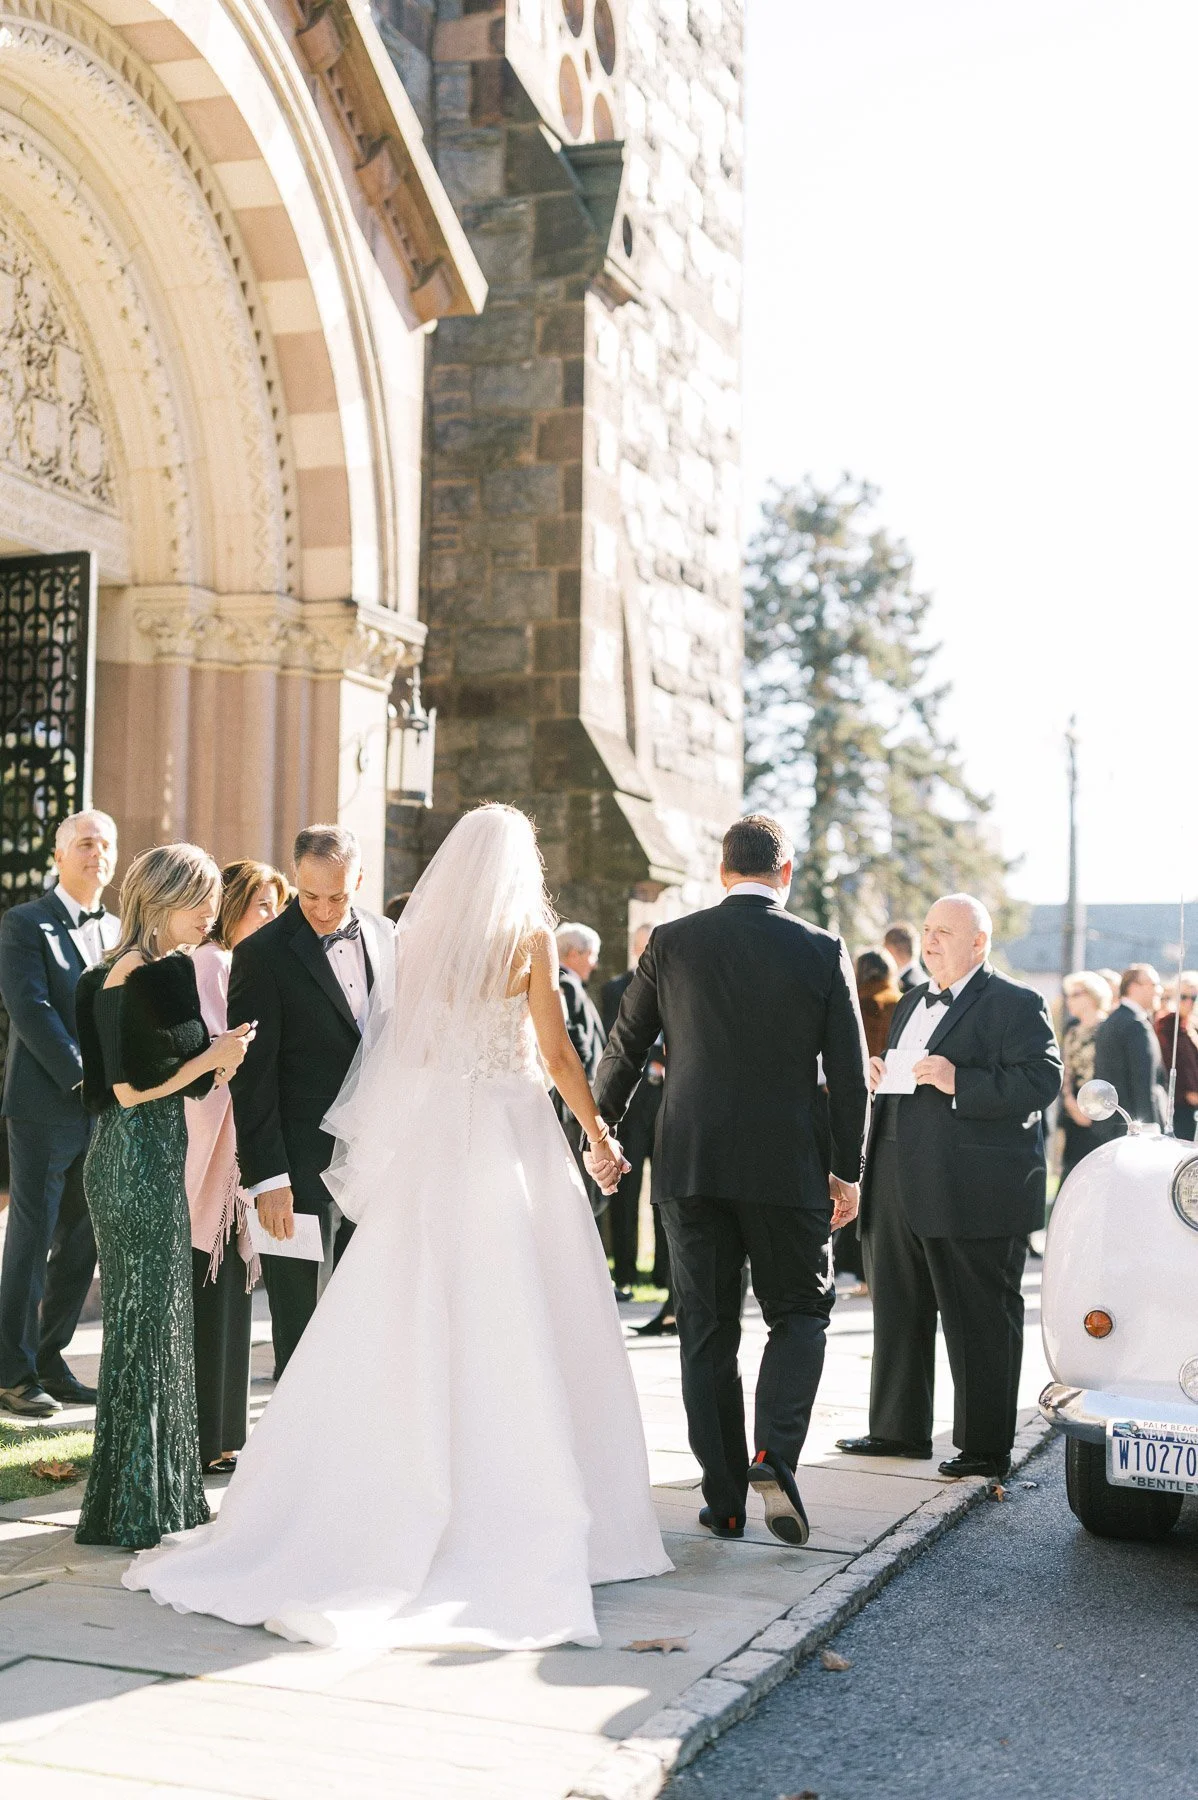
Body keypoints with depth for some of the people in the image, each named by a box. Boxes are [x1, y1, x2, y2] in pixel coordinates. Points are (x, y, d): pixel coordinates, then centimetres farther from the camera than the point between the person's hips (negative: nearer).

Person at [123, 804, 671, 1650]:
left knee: (405, 1324, 6)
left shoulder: (423, 930, 7)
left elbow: (402, 1040, 8)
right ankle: (522, 1513, 2)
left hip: (428, 1136, 4)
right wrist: (599, 1134, 6)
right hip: (511, 1134, -4)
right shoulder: (529, 935, -3)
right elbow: (557, 1050, -4)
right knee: (519, 1330, 0)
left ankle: (390, 1510, 9)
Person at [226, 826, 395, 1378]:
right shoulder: (263, 953, -9)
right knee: (299, 1330, 3)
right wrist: (267, 1178, -14)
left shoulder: (384, 936, 8)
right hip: (303, 1169, -5)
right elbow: (252, 1078, -10)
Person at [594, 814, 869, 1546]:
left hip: (691, 1163, 1)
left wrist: (601, 1131, 21)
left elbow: (625, 1051, 6)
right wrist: (847, 1172, 8)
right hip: (789, 1167, -1)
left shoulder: (672, 942, 0)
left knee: (707, 1329, 10)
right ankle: (776, 1453, -7)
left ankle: (725, 1498, 12)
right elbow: (850, 1076, -2)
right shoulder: (823, 952, -3)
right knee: (799, 1313, 14)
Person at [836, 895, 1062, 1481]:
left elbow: (1042, 1081, -17)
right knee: (898, 1313, 14)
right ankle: (898, 1428, 27)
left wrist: (959, 1081, -24)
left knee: (980, 1322, 0)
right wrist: (880, 1077, 9)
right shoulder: (911, 1003, 20)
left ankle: (987, 1446, 10)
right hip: (899, 1192, 8)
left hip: (974, 1194, -8)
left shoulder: (1015, 1005, -6)